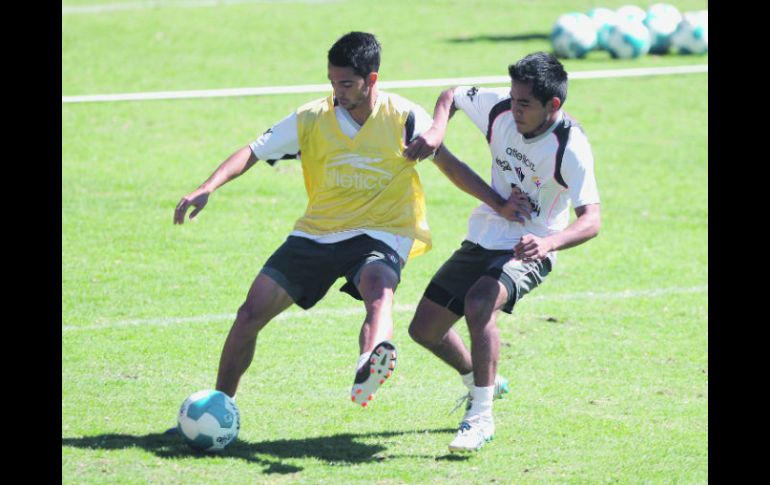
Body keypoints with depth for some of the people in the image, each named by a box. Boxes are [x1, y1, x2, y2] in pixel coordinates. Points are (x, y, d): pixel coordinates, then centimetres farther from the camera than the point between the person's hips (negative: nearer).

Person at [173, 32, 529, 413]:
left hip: (380, 234, -3)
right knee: (250, 314, -6)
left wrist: (499, 205, 0)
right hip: (316, 233, 3)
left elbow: (449, 164, 6)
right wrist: (207, 189, -16)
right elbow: (252, 153, -1)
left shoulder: (404, 118, -6)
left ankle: (370, 366, -70)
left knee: (378, 290, -38)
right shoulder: (312, 120, -2)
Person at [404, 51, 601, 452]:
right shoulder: (499, 108, -10)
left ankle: (481, 416, -25)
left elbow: (591, 220, -30)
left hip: (530, 250, -6)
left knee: (479, 302, -35)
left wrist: (550, 242, -50)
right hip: (482, 239, 6)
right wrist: (437, 130, -12)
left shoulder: (570, 147, -25)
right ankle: (479, 383, 38)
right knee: (424, 328, 8)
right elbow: (451, 96, 9)